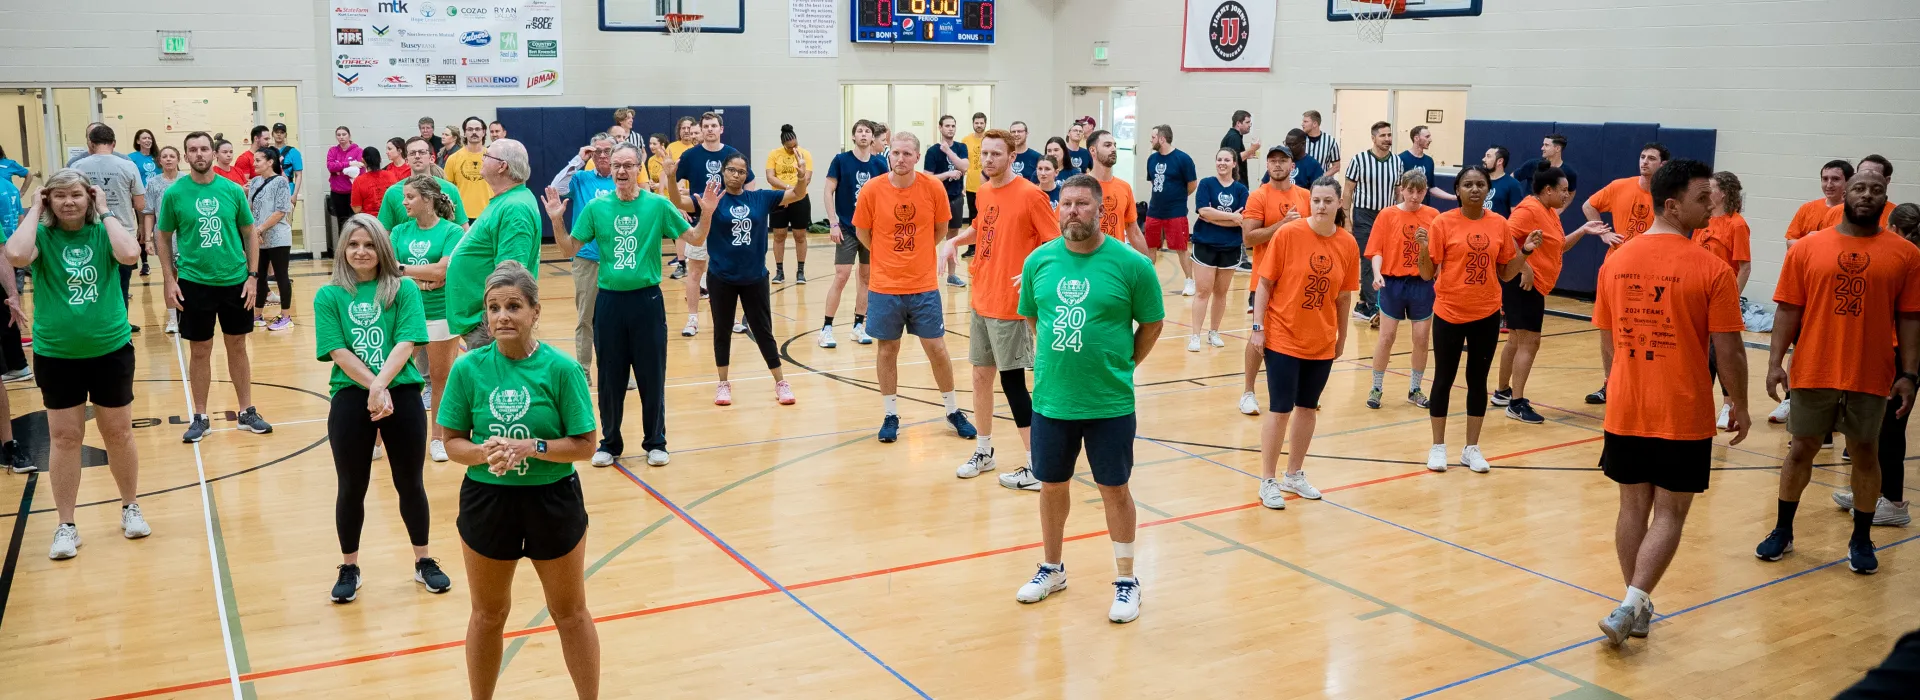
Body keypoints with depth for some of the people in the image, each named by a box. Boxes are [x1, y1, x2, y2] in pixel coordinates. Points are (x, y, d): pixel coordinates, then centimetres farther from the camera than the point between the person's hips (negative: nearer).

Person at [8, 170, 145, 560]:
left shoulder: (104, 231, -3)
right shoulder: (42, 235, -5)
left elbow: (130, 254, -24)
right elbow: (16, 256, -27)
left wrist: (106, 211, -15)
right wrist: (34, 211, -15)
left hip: (111, 349, 0)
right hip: (56, 355, 0)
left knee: (118, 433, 11)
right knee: (64, 438, 6)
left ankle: (130, 508, 28)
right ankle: (66, 525, 15)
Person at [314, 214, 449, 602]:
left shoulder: (404, 289, 2)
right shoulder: (329, 296, 4)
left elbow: (406, 343, -8)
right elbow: (338, 353, -5)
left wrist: (381, 385, -21)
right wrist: (373, 389, -16)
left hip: (402, 395, 0)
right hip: (350, 399, 0)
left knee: (410, 482, 10)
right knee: (352, 488, 9)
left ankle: (424, 561, 26)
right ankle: (349, 568, 25)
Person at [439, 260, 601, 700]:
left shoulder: (561, 369, -12)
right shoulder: (468, 369, -7)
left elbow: (585, 445, -11)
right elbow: (453, 443, -2)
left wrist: (531, 447, -24)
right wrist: (484, 452, -22)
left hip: (552, 501, -1)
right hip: (487, 500, 2)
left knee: (571, 614, 14)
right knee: (488, 615, 19)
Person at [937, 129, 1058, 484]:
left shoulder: (1030, 194, -14)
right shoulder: (984, 192, 9)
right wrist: (953, 241, 10)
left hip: (1011, 306, -7)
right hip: (982, 301, 7)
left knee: (1012, 381, -4)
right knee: (980, 376, 14)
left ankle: (1037, 468, 4)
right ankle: (983, 452, 31)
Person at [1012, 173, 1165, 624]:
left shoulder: (1131, 264, -9)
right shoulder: (1039, 261, 0)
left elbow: (1152, 323, 1)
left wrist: (1123, 364, 0)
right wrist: (1055, 358, 8)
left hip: (1110, 403, -3)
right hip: (1051, 398, 3)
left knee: (1114, 489, 7)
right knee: (1051, 485, 15)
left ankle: (1126, 581, 23)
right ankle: (1052, 570, 36)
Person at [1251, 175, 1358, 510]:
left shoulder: (1348, 244, -2)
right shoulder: (1288, 234, -12)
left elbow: (1344, 296, 6)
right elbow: (1265, 283, -8)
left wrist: (1342, 337, 12)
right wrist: (1258, 327, -11)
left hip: (1322, 342, 4)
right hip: (1283, 338, -4)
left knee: (1308, 407, 14)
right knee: (1280, 409, -1)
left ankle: (1294, 475, 30)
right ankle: (1268, 481, 11)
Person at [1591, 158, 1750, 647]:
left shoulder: (1615, 262, 2)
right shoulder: (1711, 270, -13)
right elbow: (1728, 350, -11)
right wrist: (1740, 406, 3)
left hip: (1625, 409, 5)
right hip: (1684, 414, -4)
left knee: (1633, 505, 15)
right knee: (1669, 514, 6)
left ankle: (1637, 608, 24)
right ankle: (1631, 606, -3)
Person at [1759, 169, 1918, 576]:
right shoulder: (1807, 249, 1)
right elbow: (1788, 310, 1)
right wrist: (1775, 362, -7)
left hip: (1871, 377, 0)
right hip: (1813, 373, 0)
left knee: (1865, 453, 9)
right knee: (1801, 450, 9)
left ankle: (1861, 540, 24)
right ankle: (1783, 532, 23)